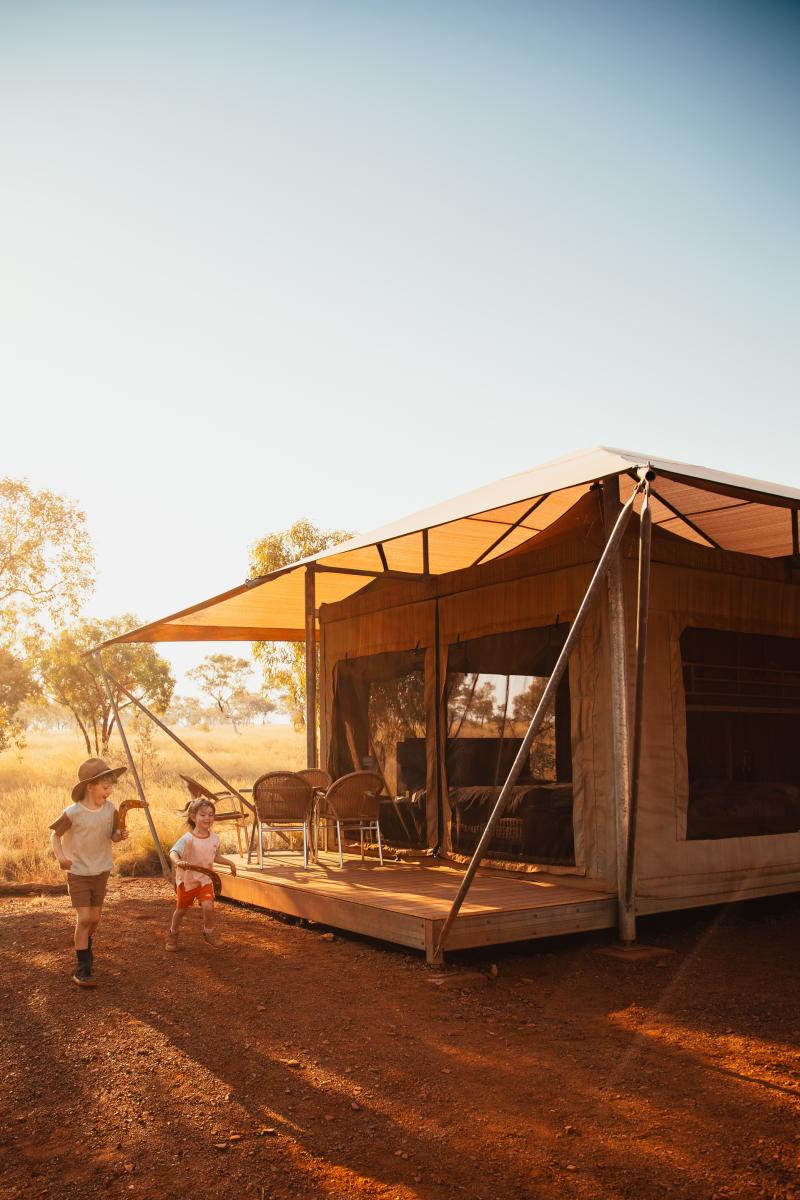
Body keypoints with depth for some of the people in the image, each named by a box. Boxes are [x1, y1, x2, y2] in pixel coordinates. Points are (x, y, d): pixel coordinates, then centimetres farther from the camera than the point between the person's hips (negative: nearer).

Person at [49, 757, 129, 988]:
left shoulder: (110, 809, -6)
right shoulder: (73, 813, -18)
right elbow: (55, 834, -6)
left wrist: (120, 835, -18)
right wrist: (60, 857, -21)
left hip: (101, 871, 4)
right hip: (78, 872, -4)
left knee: (95, 918, 12)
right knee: (83, 918, -10)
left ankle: (85, 947, 43)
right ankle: (82, 969, 0)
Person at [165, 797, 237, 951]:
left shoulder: (214, 838, -4)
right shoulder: (188, 839, -21)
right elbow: (173, 852, -32)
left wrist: (230, 862, 7)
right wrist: (178, 861, -51)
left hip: (205, 880, 3)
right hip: (187, 880, -2)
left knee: (208, 906, -16)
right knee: (181, 909, 13)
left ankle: (209, 932, 11)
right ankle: (173, 934, 40)